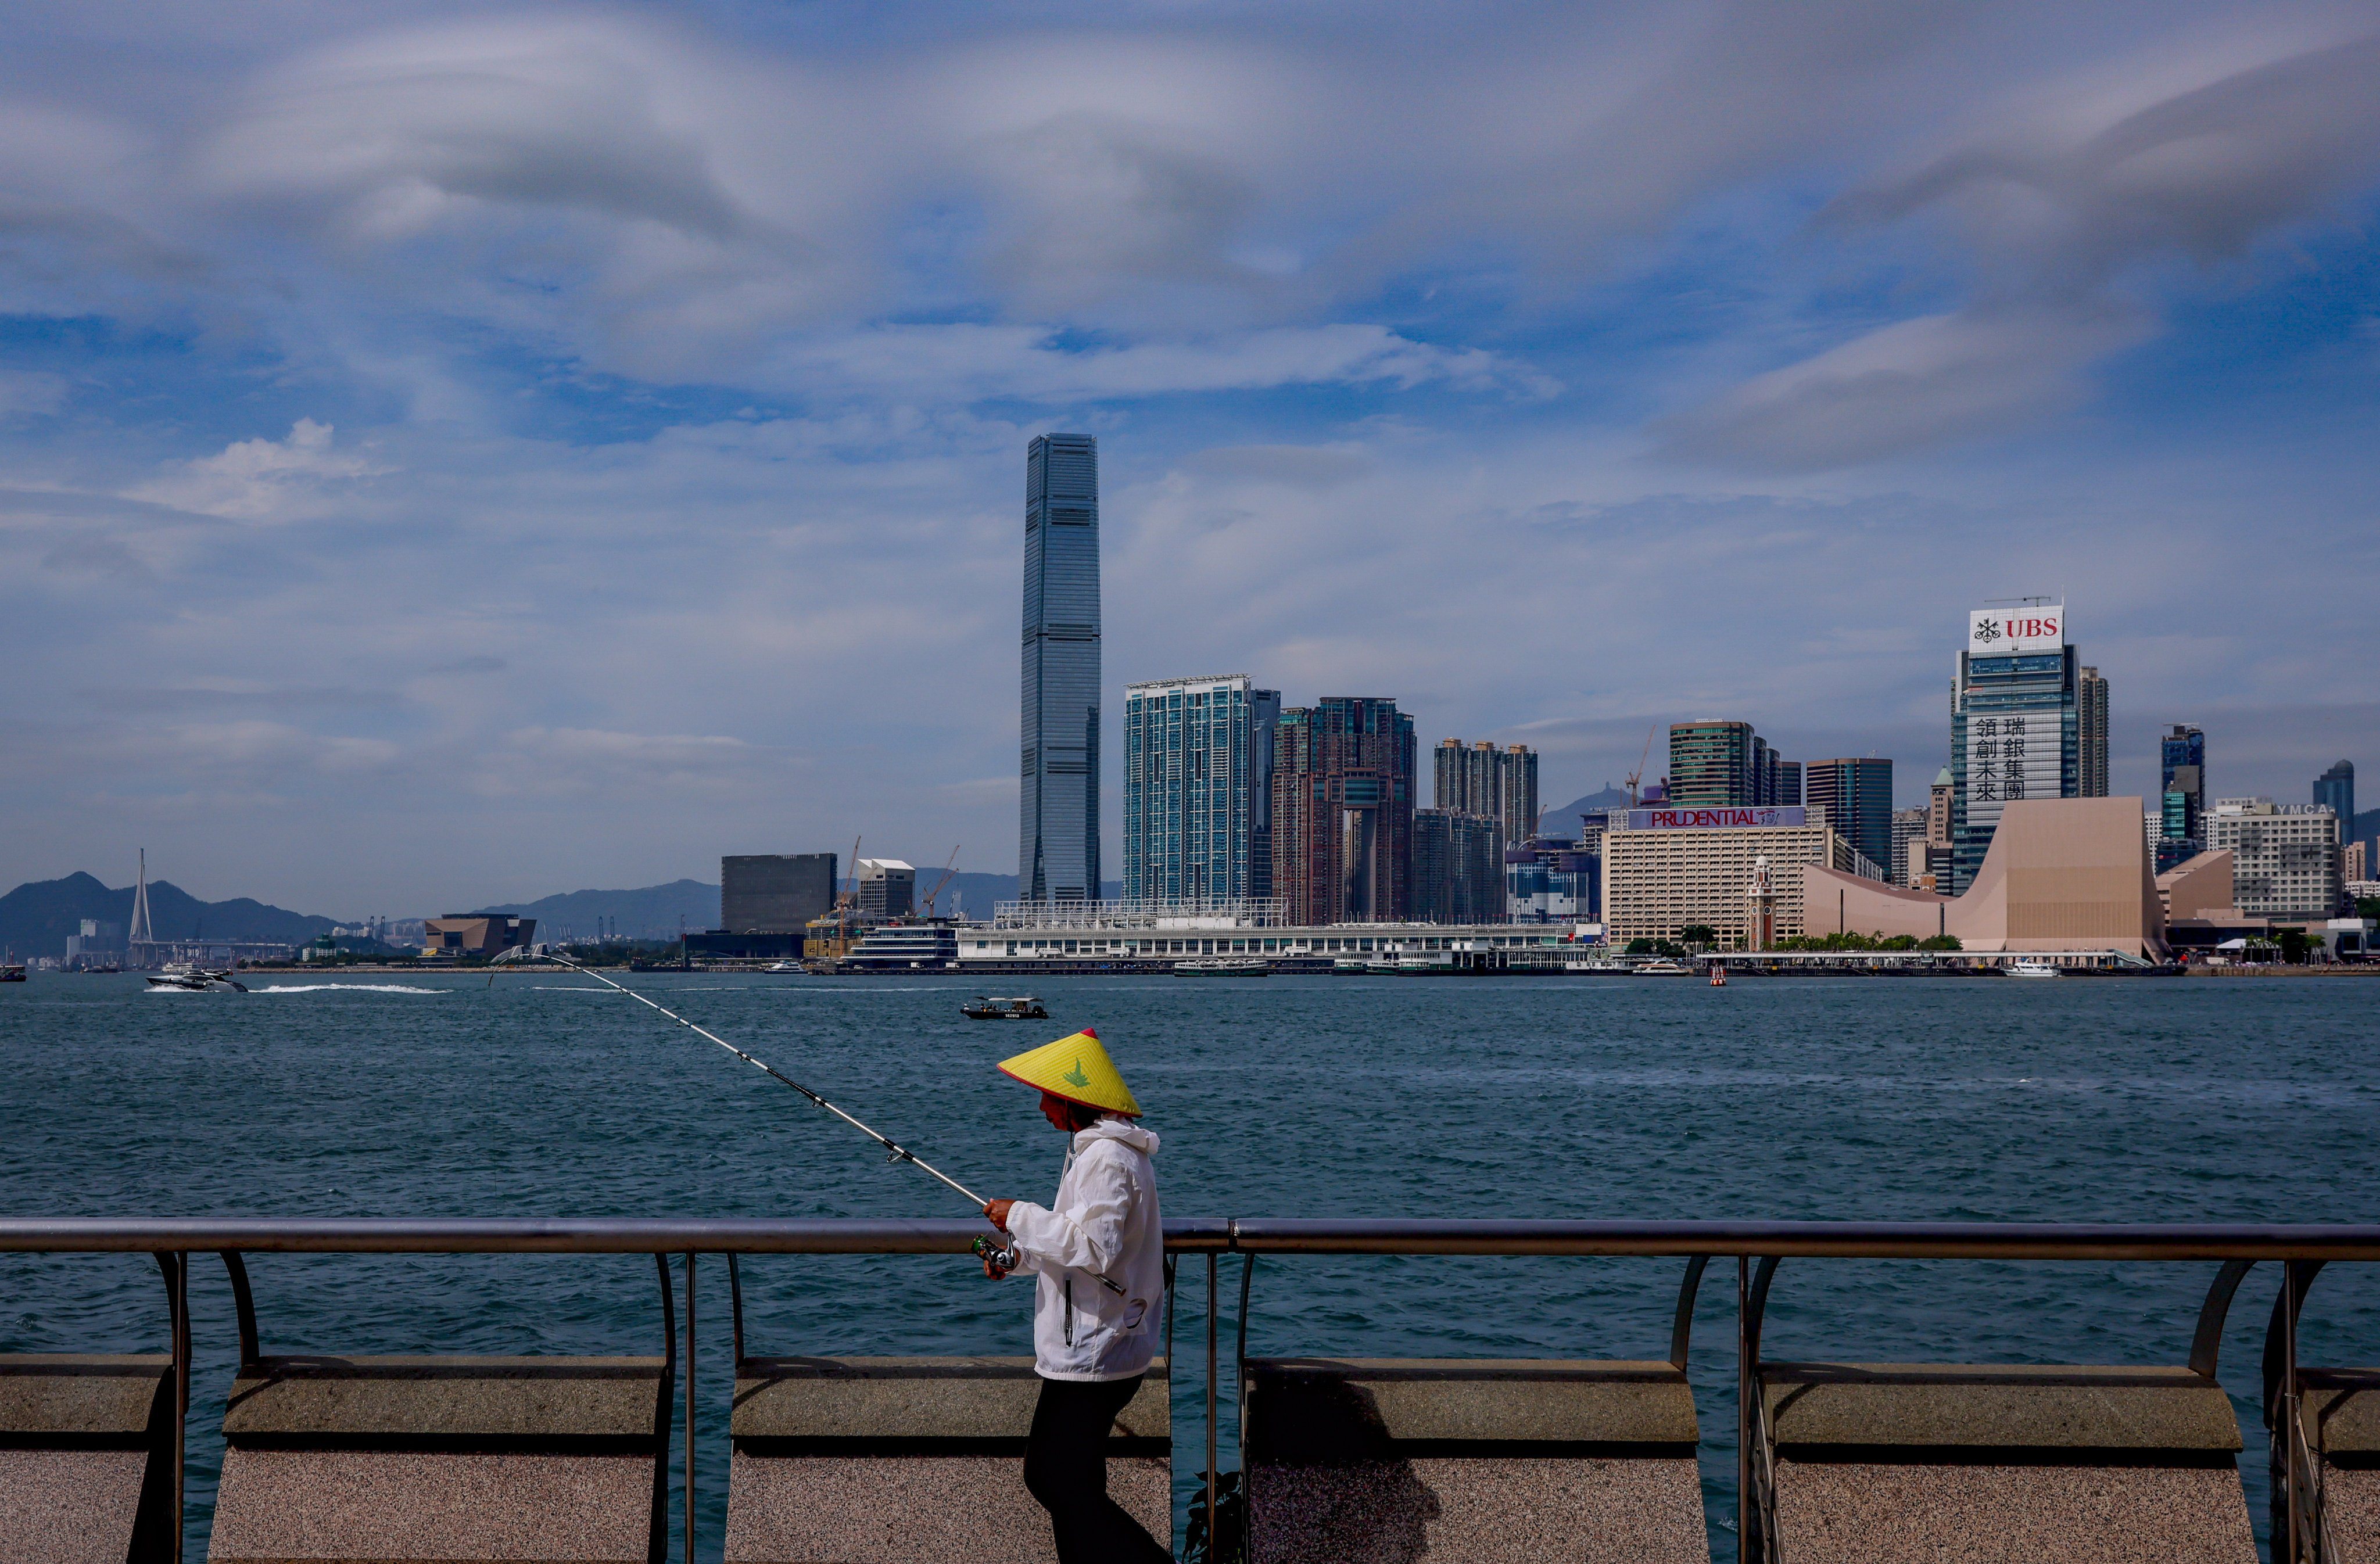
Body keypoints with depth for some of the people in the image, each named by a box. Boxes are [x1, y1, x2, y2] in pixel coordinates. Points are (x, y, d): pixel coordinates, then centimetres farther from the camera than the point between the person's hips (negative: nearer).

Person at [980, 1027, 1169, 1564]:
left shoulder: (1107, 1157, -19)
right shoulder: (1101, 1148, 15)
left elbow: (1094, 1248, -27)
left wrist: (1020, 1217, -17)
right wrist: (1017, 1254, 13)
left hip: (1093, 1354, -11)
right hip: (1092, 1348, 11)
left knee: (1067, 1488, -6)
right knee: (1053, 1477, 17)